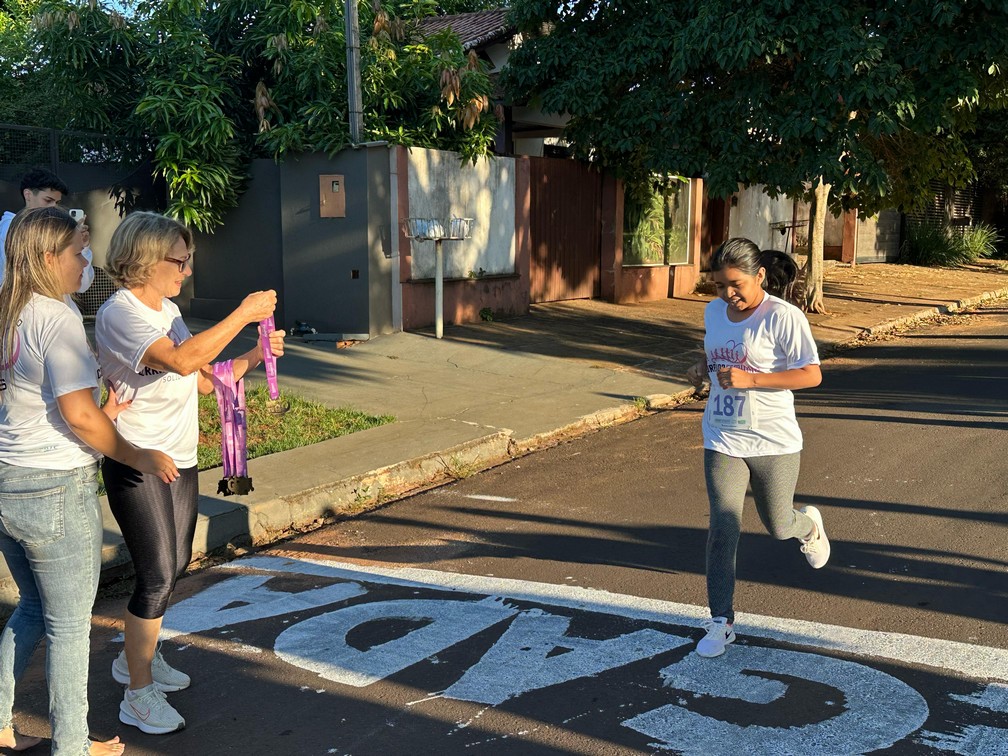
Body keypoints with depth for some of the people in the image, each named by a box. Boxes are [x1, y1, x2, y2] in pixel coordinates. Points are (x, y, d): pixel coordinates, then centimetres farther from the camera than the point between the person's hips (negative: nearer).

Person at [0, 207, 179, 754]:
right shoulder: (56, 317, -16)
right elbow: (77, 414, -21)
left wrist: (100, 416, 8)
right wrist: (137, 457, -9)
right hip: (55, 490, -8)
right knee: (69, 626, 7)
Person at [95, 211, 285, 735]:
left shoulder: (168, 310, 10)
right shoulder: (119, 314, -17)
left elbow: (203, 380, 11)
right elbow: (181, 361, -33)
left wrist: (255, 356, -2)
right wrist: (243, 313, -27)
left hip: (179, 459, 9)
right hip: (138, 465, -9)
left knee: (175, 565, 17)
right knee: (156, 575, -5)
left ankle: (138, 658, 37)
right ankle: (138, 696, 9)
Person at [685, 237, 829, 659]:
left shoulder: (783, 317, -15)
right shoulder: (713, 312, 4)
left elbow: (812, 375, -17)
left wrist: (749, 379, -26)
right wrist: (702, 367, 0)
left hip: (774, 442, -4)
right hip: (722, 441, 4)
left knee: (778, 526, 14)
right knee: (722, 528, -6)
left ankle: (808, 525, 52)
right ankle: (721, 623, 2)